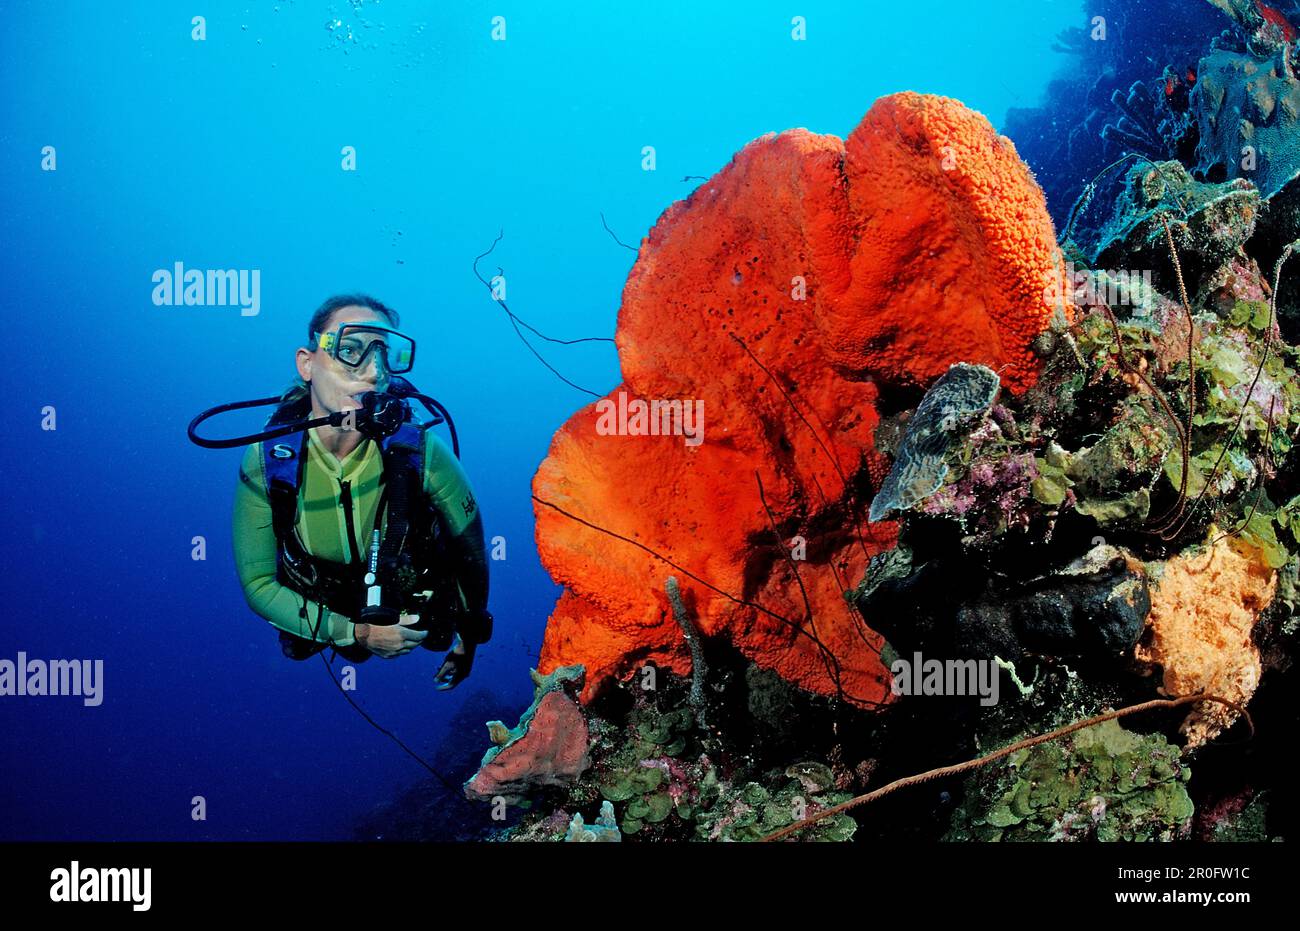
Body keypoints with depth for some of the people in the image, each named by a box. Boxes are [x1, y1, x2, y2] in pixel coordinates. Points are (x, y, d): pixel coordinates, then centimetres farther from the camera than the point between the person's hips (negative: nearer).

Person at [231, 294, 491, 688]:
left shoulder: (419, 452, -34)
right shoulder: (266, 461, -32)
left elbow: (470, 549, -17)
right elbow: (257, 582, -22)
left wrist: (468, 640, -4)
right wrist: (357, 633, -30)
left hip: (417, 607, -1)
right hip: (322, 611, 1)